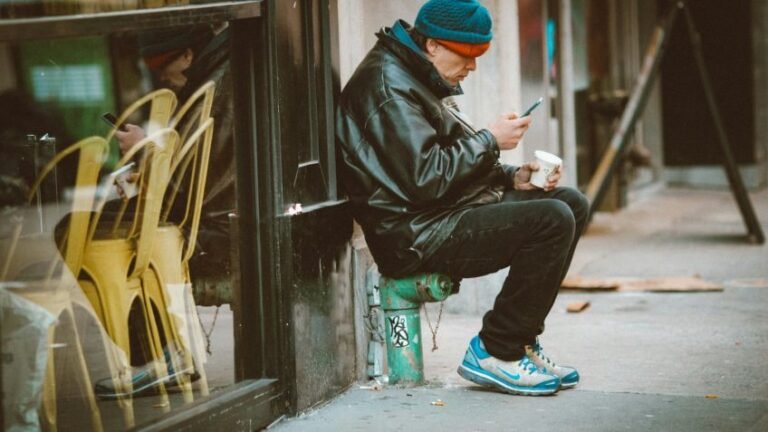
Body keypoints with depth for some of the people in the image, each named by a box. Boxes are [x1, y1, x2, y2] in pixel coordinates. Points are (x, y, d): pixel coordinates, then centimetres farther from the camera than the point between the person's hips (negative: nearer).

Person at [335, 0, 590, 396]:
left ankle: (520, 342, 9)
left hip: (447, 217, 11)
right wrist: (490, 140, -13)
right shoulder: (388, 85, -15)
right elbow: (425, 178, -23)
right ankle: (494, 352, -10)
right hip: (416, 238, -11)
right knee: (552, 221, -22)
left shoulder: (419, 80, 19)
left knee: (572, 203, 9)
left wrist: (513, 177, 7)